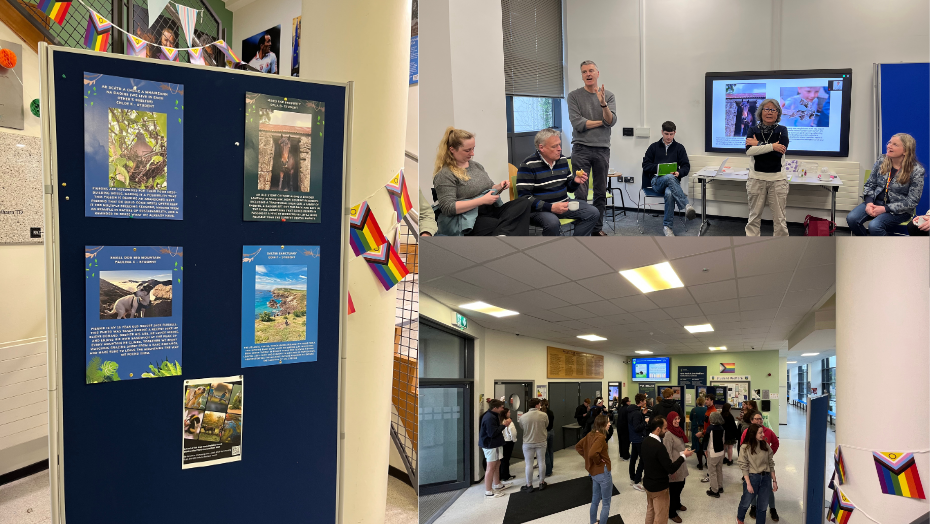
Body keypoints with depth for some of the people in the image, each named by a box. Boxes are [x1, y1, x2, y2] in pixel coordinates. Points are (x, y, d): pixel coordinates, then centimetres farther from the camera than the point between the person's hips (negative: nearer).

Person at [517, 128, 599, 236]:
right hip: (539, 209, -7)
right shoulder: (528, 166, -12)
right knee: (552, 222, -37)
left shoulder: (562, 160, 10)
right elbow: (524, 196, -19)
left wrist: (575, 181, -5)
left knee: (592, 212, -6)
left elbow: (569, 188, 21)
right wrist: (551, 207, -27)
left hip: (563, 204, 7)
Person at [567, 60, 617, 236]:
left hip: (602, 149, 3)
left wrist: (603, 103, -21)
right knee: (580, 193, -7)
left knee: (601, 192, 8)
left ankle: (598, 228, 18)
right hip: (581, 149, -3)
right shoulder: (574, 96, 1)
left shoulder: (609, 96, 8)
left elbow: (611, 121, -6)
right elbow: (578, 123, -10)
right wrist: (601, 122, -2)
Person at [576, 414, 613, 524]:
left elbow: (578, 446, 11)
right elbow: (592, 453, -37)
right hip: (603, 472, -8)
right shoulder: (600, 437, -23)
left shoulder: (590, 434, 2)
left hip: (594, 472, 9)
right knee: (606, 503, 7)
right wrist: (598, 461, -18)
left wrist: (588, 459, 8)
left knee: (595, 499, 24)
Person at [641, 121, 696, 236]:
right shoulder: (654, 147, 18)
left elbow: (686, 166, 11)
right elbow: (645, 165, 10)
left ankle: (667, 226, -31)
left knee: (669, 193, -38)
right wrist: (659, 167, -9)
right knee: (669, 177, -40)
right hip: (656, 180, 0)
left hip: (673, 181, 0)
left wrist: (679, 173, -13)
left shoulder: (679, 148, 18)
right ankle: (686, 205, -45)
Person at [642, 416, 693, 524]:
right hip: (659, 487, -8)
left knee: (650, 511, 22)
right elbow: (671, 469, -24)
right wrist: (683, 456, -13)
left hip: (648, 483, 8)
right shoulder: (659, 447, -30)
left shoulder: (646, 441, -3)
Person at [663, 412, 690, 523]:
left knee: (680, 486, 23)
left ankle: (677, 504, 46)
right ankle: (671, 513, 18)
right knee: (673, 489, 4)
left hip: (682, 465, 9)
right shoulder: (668, 434, -22)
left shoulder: (678, 430, 6)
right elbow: (668, 453, -22)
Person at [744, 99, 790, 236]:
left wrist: (758, 145, -10)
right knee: (754, 216, 7)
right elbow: (749, 150, -13)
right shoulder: (753, 130, 5)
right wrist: (772, 146, -17)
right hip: (756, 178, 1)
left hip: (777, 179, 0)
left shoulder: (782, 130, 4)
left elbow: (781, 151, -13)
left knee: (779, 218, 4)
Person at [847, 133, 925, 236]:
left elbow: (911, 201, -11)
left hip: (899, 210, -5)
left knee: (874, 225, -32)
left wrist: (885, 209, -19)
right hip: (876, 202, 5)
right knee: (851, 218, -22)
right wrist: (869, 202, -11)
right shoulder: (881, 161, 1)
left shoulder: (916, 170, -11)